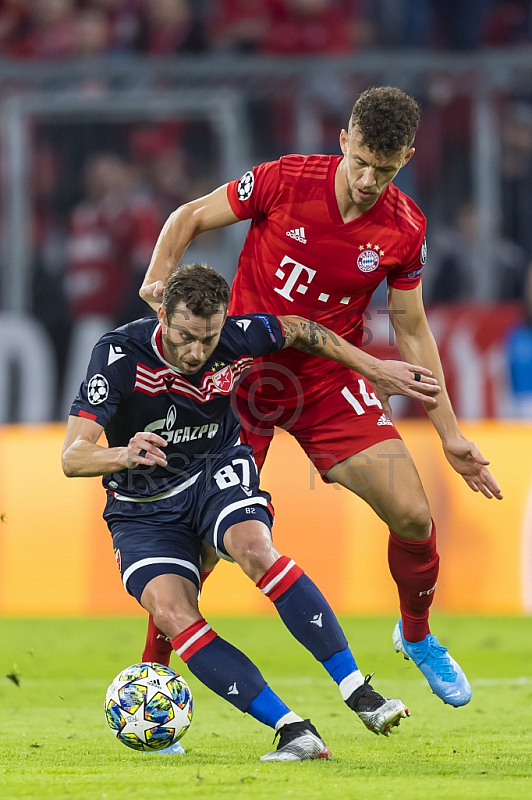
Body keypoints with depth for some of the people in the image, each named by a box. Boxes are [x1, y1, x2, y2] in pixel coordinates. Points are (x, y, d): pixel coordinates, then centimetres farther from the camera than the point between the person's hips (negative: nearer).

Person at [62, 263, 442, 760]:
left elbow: (298, 332, 9)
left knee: (255, 547, -33)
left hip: (217, 473, 1)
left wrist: (377, 370, 14)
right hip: (145, 509, -1)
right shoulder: (120, 354, -24)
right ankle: (293, 731, -30)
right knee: (171, 613, -27)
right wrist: (123, 456, -51)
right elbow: (72, 457, -29)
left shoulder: (238, 337, -15)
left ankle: (358, 692, -29)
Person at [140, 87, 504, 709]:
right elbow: (189, 218, -1)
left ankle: (417, 635, 23)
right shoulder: (284, 181, -15)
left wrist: (450, 435, 5)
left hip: (331, 381, 2)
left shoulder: (405, 230, -7)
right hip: (244, 371, -2)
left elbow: (411, 331, 5)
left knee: (412, 517, -7)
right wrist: (158, 279, -20)